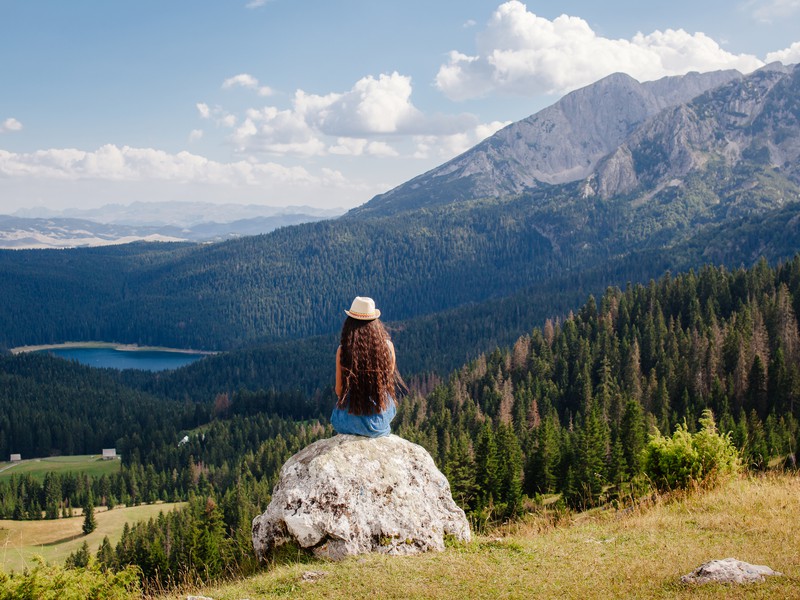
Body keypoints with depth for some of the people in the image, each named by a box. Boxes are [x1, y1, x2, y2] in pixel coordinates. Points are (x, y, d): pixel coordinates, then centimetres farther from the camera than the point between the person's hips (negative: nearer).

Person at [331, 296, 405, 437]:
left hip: (352, 421, -1)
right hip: (382, 418, 1)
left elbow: (339, 390, -7)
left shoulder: (343, 351, -17)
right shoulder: (387, 346, -11)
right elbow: (389, 378, 5)